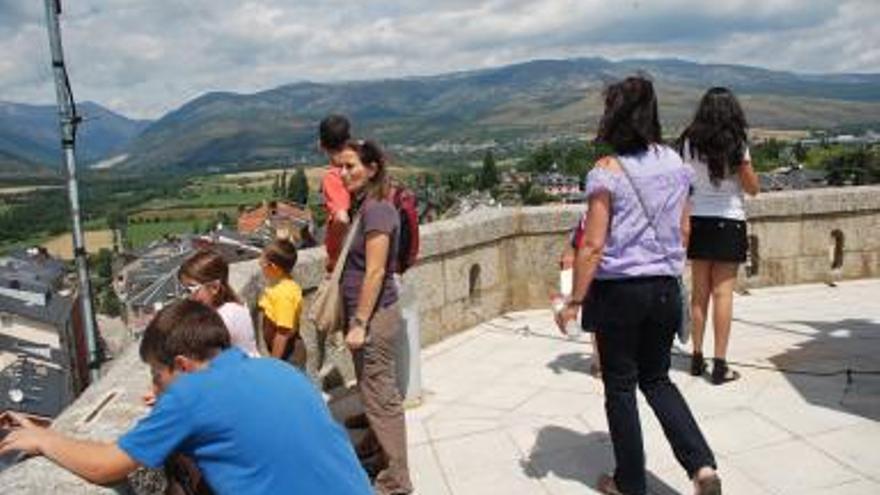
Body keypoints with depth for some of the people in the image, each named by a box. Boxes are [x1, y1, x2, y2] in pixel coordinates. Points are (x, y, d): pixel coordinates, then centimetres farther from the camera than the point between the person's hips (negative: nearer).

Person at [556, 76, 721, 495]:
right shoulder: (675, 163, 3)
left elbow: (594, 245, -16)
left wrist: (574, 301, -10)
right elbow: (683, 231, 10)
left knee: (620, 387, 11)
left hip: (619, 290, -5)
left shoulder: (608, 170, -14)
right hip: (665, 287, 5)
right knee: (657, 380, 21)